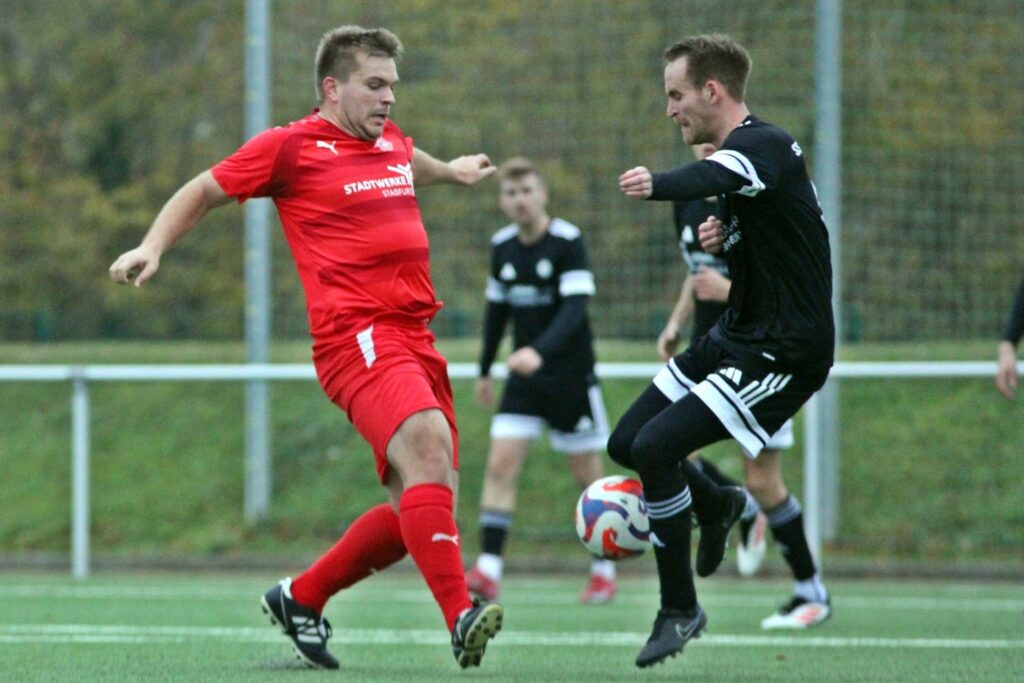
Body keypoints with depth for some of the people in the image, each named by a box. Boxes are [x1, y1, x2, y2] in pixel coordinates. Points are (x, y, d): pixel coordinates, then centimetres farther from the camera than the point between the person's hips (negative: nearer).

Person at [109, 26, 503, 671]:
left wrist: (448, 171, 60)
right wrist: (153, 247, -1)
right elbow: (205, 191, 11)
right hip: (356, 332, -8)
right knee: (426, 441, -31)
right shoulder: (291, 147, 0)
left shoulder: (392, 140, 19)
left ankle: (302, 598, 23)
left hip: (416, 338, 8)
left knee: (424, 505, 4)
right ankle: (460, 614, -40)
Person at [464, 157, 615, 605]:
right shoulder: (502, 246, 4)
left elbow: (575, 307, -24)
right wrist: (485, 370, 21)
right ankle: (487, 571, -14)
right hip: (524, 377, 4)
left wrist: (540, 350, -38)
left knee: (588, 475, 5)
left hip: (571, 373, -4)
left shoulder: (568, 241, -13)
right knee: (500, 464, -10)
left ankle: (604, 572, 19)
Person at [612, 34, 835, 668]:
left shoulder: (765, 146, -20)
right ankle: (717, 505, 37)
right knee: (627, 442, 9)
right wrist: (724, 236, 3)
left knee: (655, 447, -20)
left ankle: (680, 608, -6)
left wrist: (658, 184, -67)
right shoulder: (740, 152, 12)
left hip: (784, 350, -10)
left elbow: (712, 178, -45)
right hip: (736, 336, 10)